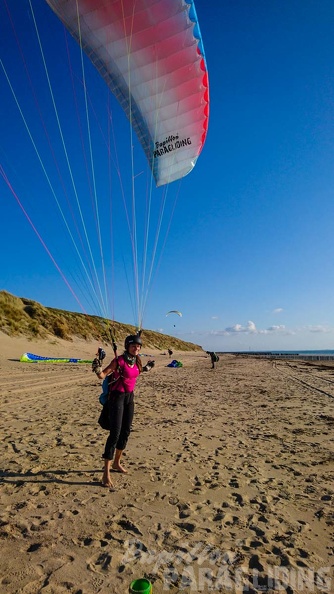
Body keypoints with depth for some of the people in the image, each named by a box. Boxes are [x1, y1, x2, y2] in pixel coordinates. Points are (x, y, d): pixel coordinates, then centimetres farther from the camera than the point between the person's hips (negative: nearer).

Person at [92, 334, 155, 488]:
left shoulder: (136, 361, 2)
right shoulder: (119, 360, -18)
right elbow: (103, 376, -17)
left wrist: (146, 368, 21)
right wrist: (98, 370, -38)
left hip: (130, 397, 7)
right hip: (117, 397, -7)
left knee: (126, 432, 16)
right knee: (115, 433, -9)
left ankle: (116, 463, 36)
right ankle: (106, 473, 1)